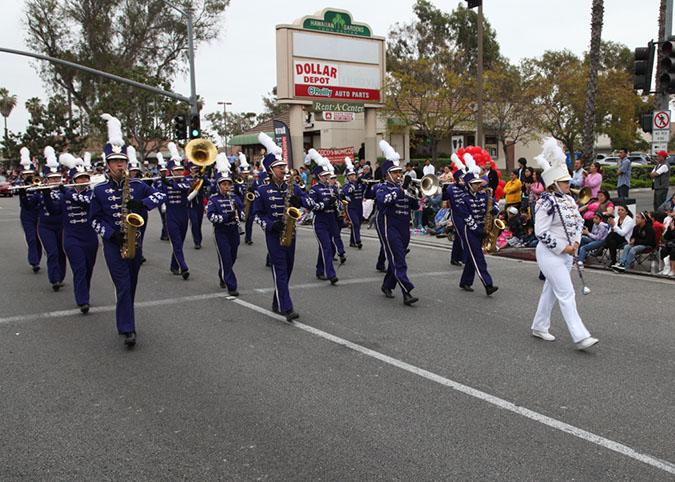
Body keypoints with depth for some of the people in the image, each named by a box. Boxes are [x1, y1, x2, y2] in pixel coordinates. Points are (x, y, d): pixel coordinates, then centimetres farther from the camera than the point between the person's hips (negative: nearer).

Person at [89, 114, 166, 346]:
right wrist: (111, 233, -14)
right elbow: (94, 219, 2)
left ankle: (126, 317, 34)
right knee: (123, 286, -8)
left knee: (131, 284, 14)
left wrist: (143, 202, -19)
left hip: (135, 241, 3)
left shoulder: (137, 185, 4)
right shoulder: (99, 190, -1)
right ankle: (128, 329, -6)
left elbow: (161, 195, 0)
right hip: (113, 244, -3)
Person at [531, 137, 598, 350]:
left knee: (551, 291, 16)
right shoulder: (546, 202, -17)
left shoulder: (569, 200, 9)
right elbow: (541, 232, -20)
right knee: (566, 294, -10)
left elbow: (578, 222, 19)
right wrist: (563, 248, -17)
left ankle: (539, 327, 30)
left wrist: (576, 242, 1)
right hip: (550, 254, -9)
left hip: (566, 253, 9)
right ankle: (580, 337, -10)